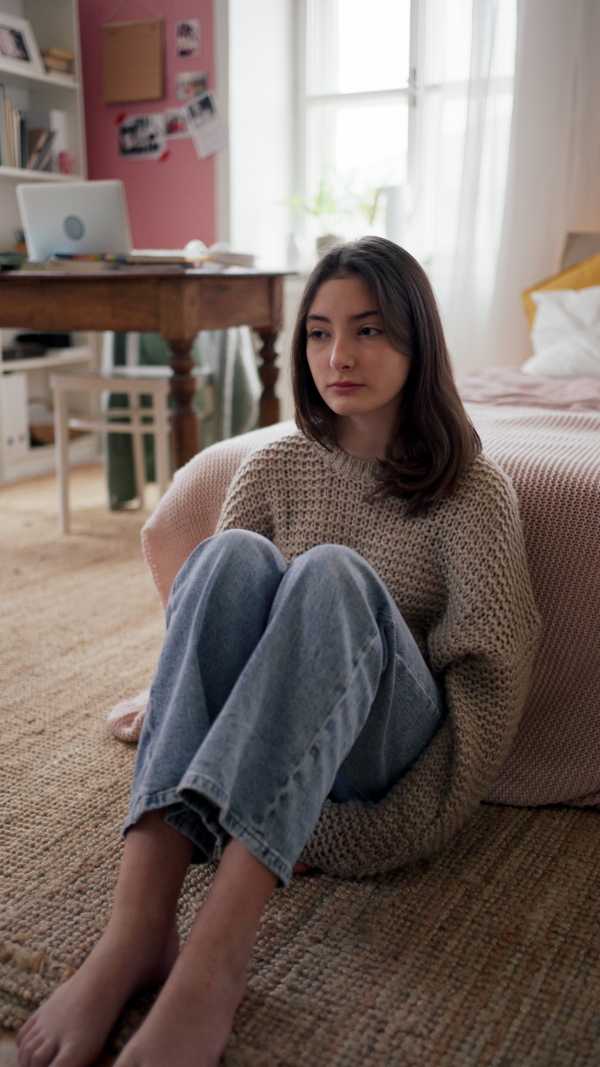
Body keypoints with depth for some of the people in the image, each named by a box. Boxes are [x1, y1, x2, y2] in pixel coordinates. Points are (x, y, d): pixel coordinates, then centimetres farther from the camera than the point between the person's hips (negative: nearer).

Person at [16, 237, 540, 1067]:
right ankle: (136, 928, -40)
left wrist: (401, 826, -16)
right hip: (259, 736, 3)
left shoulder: (473, 492, 0)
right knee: (234, 556, -28)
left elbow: (490, 676, -7)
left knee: (333, 573, -33)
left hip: (390, 756, -2)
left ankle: (215, 959, -44)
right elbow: (206, 616, 7)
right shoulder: (273, 470, 10)